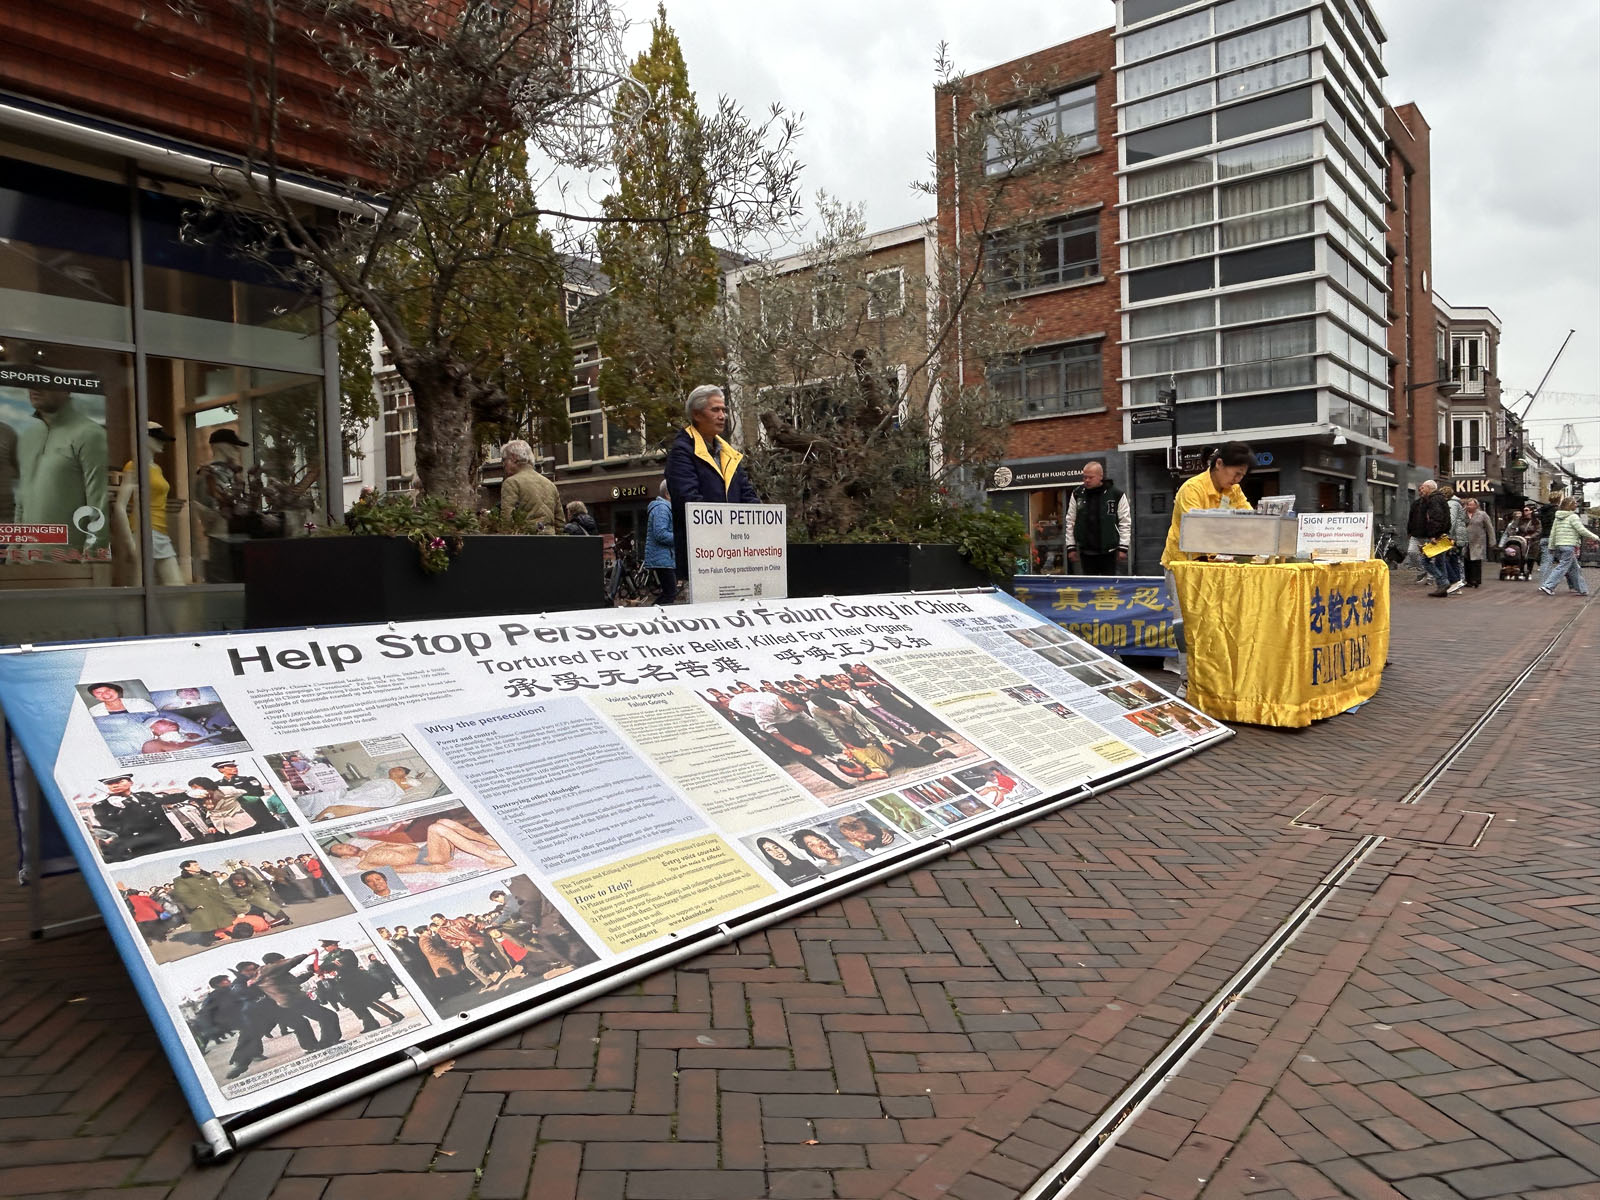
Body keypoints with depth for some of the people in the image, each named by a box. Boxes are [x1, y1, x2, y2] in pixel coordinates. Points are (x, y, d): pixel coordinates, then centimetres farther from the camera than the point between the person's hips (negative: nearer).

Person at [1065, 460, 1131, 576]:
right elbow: (1070, 522, 9)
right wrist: (1071, 547, 5)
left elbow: (1125, 523, -2)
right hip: (1086, 552, 3)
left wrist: (1123, 548, -6)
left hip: (1110, 552, -3)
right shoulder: (1077, 494, 4)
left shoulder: (1117, 494, -5)